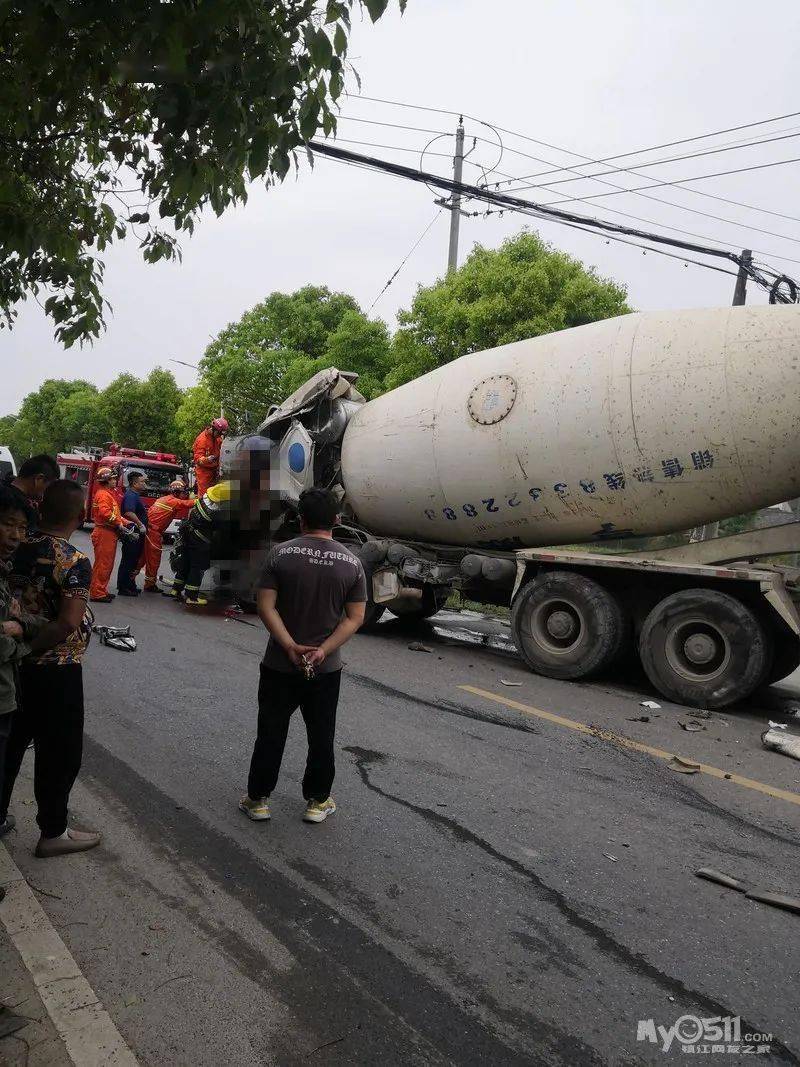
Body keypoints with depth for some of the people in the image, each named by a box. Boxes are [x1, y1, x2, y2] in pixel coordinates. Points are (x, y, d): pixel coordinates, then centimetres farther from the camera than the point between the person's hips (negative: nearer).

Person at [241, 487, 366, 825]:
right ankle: (317, 802, 27)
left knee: (270, 734, 13)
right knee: (321, 738, 15)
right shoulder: (352, 563, -5)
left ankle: (257, 799, 25)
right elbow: (355, 618, -8)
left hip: (280, 666, -1)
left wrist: (291, 646, -15)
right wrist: (324, 650, -13)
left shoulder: (280, 554, -9)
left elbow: (266, 607, -14)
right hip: (326, 669, 1)